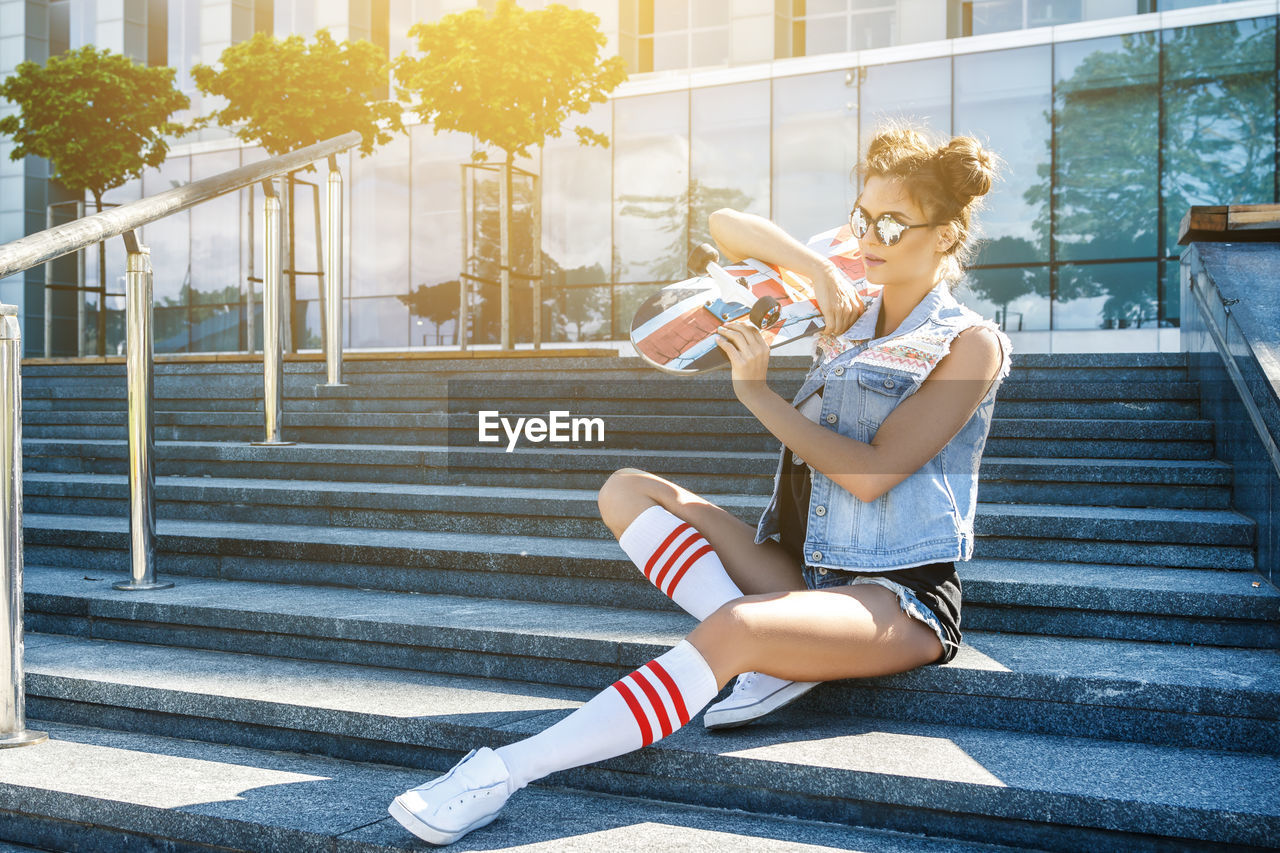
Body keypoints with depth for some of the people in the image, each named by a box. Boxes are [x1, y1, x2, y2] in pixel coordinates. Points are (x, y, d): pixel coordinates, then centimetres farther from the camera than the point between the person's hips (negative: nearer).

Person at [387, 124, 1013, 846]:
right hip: (802, 571, 7)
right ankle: (776, 659, -19)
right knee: (628, 490, -6)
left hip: (902, 598, -7)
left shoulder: (971, 344, -4)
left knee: (731, 629, -37)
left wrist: (759, 393, -10)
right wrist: (818, 269, -2)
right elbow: (726, 226, 13)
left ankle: (504, 772, -34)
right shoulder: (845, 315, 16)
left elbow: (869, 474, -15)